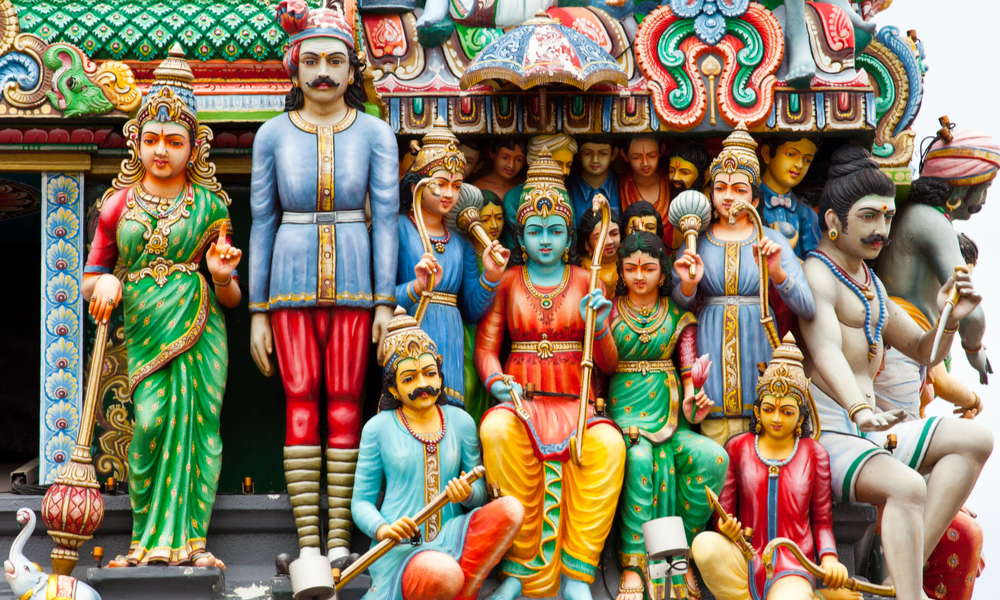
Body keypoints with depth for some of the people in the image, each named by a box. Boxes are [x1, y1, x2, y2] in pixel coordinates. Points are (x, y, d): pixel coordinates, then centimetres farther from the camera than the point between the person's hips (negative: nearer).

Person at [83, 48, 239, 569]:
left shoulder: (211, 205, 8)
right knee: (152, 422, -15)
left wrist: (222, 276, -10)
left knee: (195, 423, -10)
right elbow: (90, 280, 16)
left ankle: (188, 540, -6)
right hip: (143, 327, 0)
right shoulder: (119, 204, 11)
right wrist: (105, 283, -7)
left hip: (200, 327, 0)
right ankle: (152, 541, -7)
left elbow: (231, 297, 13)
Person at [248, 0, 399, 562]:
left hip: (353, 280, 0)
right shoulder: (273, 135, 4)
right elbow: (262, 221, 6)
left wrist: (386, 301, -6)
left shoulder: (374, 133, 2)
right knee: (301, 402, -2)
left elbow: (386, 216, 1)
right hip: (292, 278, 1)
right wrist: (258, 310, 4)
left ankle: (340, 539, 3)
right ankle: (308, 543, 1)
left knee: (346, 401, -2)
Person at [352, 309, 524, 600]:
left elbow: (482, 493, 13)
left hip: (450, 542, 4)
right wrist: (382, 530, -17)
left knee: (511, 509, -25)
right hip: (399, 551, -4)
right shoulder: (378, 428, 3)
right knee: (444, 576, -40)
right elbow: (362, 501, 6)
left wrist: (468, 494, -13)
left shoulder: (460, 422, 12)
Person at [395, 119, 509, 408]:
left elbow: (472, 311, 14)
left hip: (449, 345, 4)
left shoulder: (461, 243, 18)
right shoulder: (398, 229, 1)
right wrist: (416, 288, -23)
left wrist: (490, 277, 0)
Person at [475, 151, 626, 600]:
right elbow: (486, 344, 7)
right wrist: (496, 381, -13)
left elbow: (608, 364, 10)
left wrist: (600, 327, -10)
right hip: (520, 397, 0)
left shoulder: (586, 283, 13)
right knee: (498, 431, -38)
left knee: (607, 445, -36)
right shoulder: (507, 282, 13)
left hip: (575, 399, 0)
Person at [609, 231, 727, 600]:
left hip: (667, 413, 3)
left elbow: (688, 366, 7)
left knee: (712, 458, -28)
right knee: (639, 457, -37)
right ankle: (632, 567, -36)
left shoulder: (679, 316, 15)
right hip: (622, 407, -3)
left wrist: (692, 401, -12)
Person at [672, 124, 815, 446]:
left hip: (758, 346, 0)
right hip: (712, 348, 0)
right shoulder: (696, 241, 9)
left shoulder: (771, 240, 6)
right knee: (717, 447, -7)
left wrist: (776, 272, -20)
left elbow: (806, 308, -4)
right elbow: (678, 308, 8)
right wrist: (688, 285, -13)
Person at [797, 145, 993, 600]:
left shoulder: (871, 284, 23)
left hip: (869, 433, 9)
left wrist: (951, 319, 3)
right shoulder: (816, 275, -8)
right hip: (825, 432, -9)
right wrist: (859, 408, -45)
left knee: (974, 439, -7)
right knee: (907, 487, -32)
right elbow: (825, 352, -26)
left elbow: (924, 352, 26)